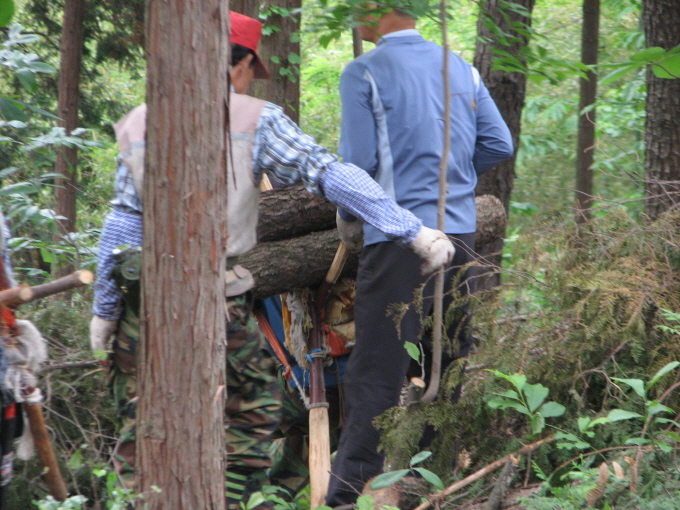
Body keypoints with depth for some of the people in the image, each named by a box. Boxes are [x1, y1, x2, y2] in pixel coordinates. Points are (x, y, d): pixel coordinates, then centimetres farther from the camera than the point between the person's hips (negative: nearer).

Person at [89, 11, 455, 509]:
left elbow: (123, 222, 5)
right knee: (254, 411, 11)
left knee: (142, 422, 10)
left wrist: (104, 309, 10)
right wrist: (413, 230, -9)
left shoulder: (139, 123, 7)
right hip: (219, 305, -3)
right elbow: (332, 176, -9)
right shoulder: (254, 120, -2)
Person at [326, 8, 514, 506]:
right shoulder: (461, 68, 12)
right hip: (459, 231, 6)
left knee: (376, 374, -6)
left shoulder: (364, 73, -5)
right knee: (446, 365, 13)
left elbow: (358, 160, -8)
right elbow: (499, 143, 11)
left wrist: (347, 215, 9)